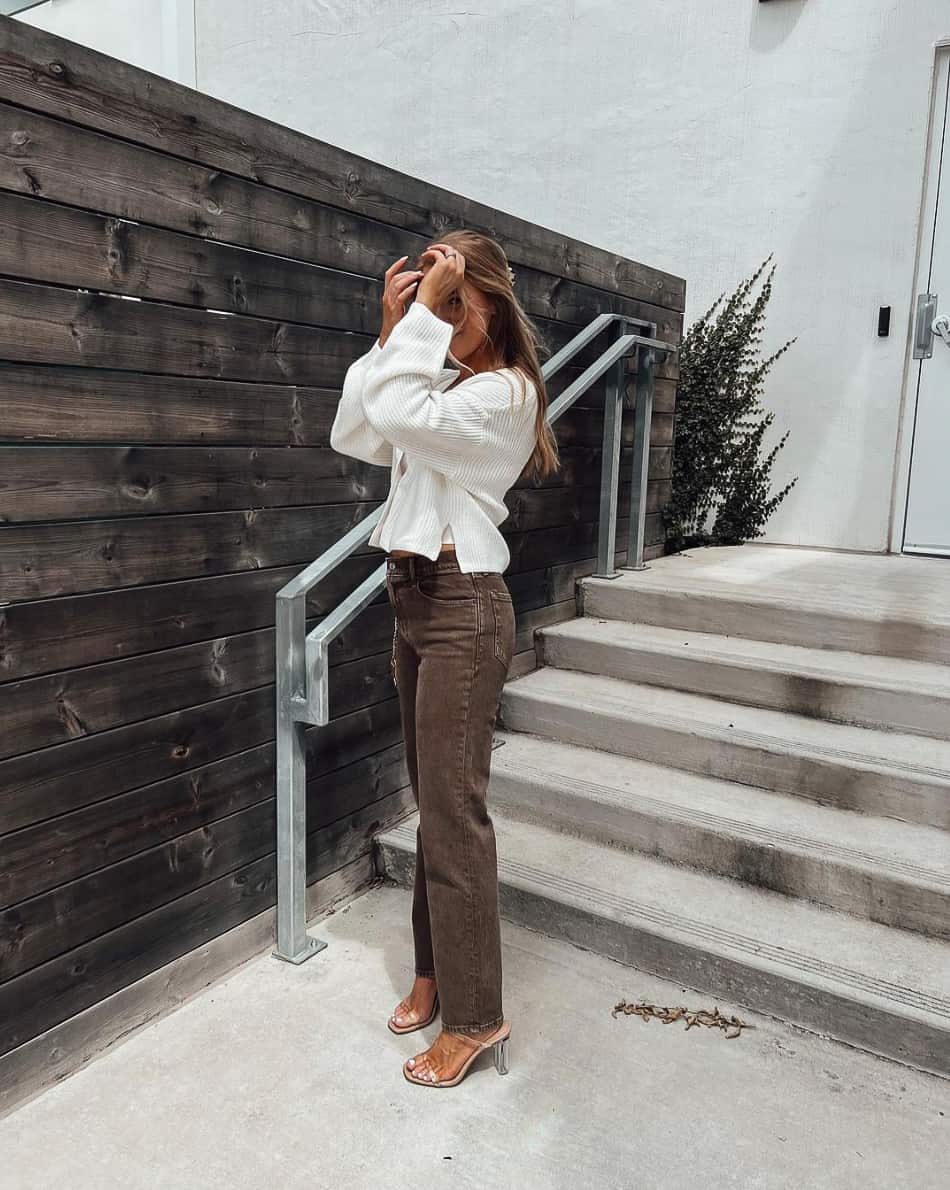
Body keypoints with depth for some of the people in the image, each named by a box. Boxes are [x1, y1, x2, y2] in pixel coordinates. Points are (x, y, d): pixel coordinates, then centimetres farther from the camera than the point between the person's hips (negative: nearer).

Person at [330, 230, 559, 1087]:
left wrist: (429, 308, -17)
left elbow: (396, 416, -25)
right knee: (432, 800, 15)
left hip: (463, 604, -9)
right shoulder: (442, 385, 17)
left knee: (453, 809, -4)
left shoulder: (505, 391, -10)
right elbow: (353, 437, 10)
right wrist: (390, 331, 6)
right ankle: (437, 969, 30)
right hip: (414, 597, 9)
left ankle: (475, 1014, 11)